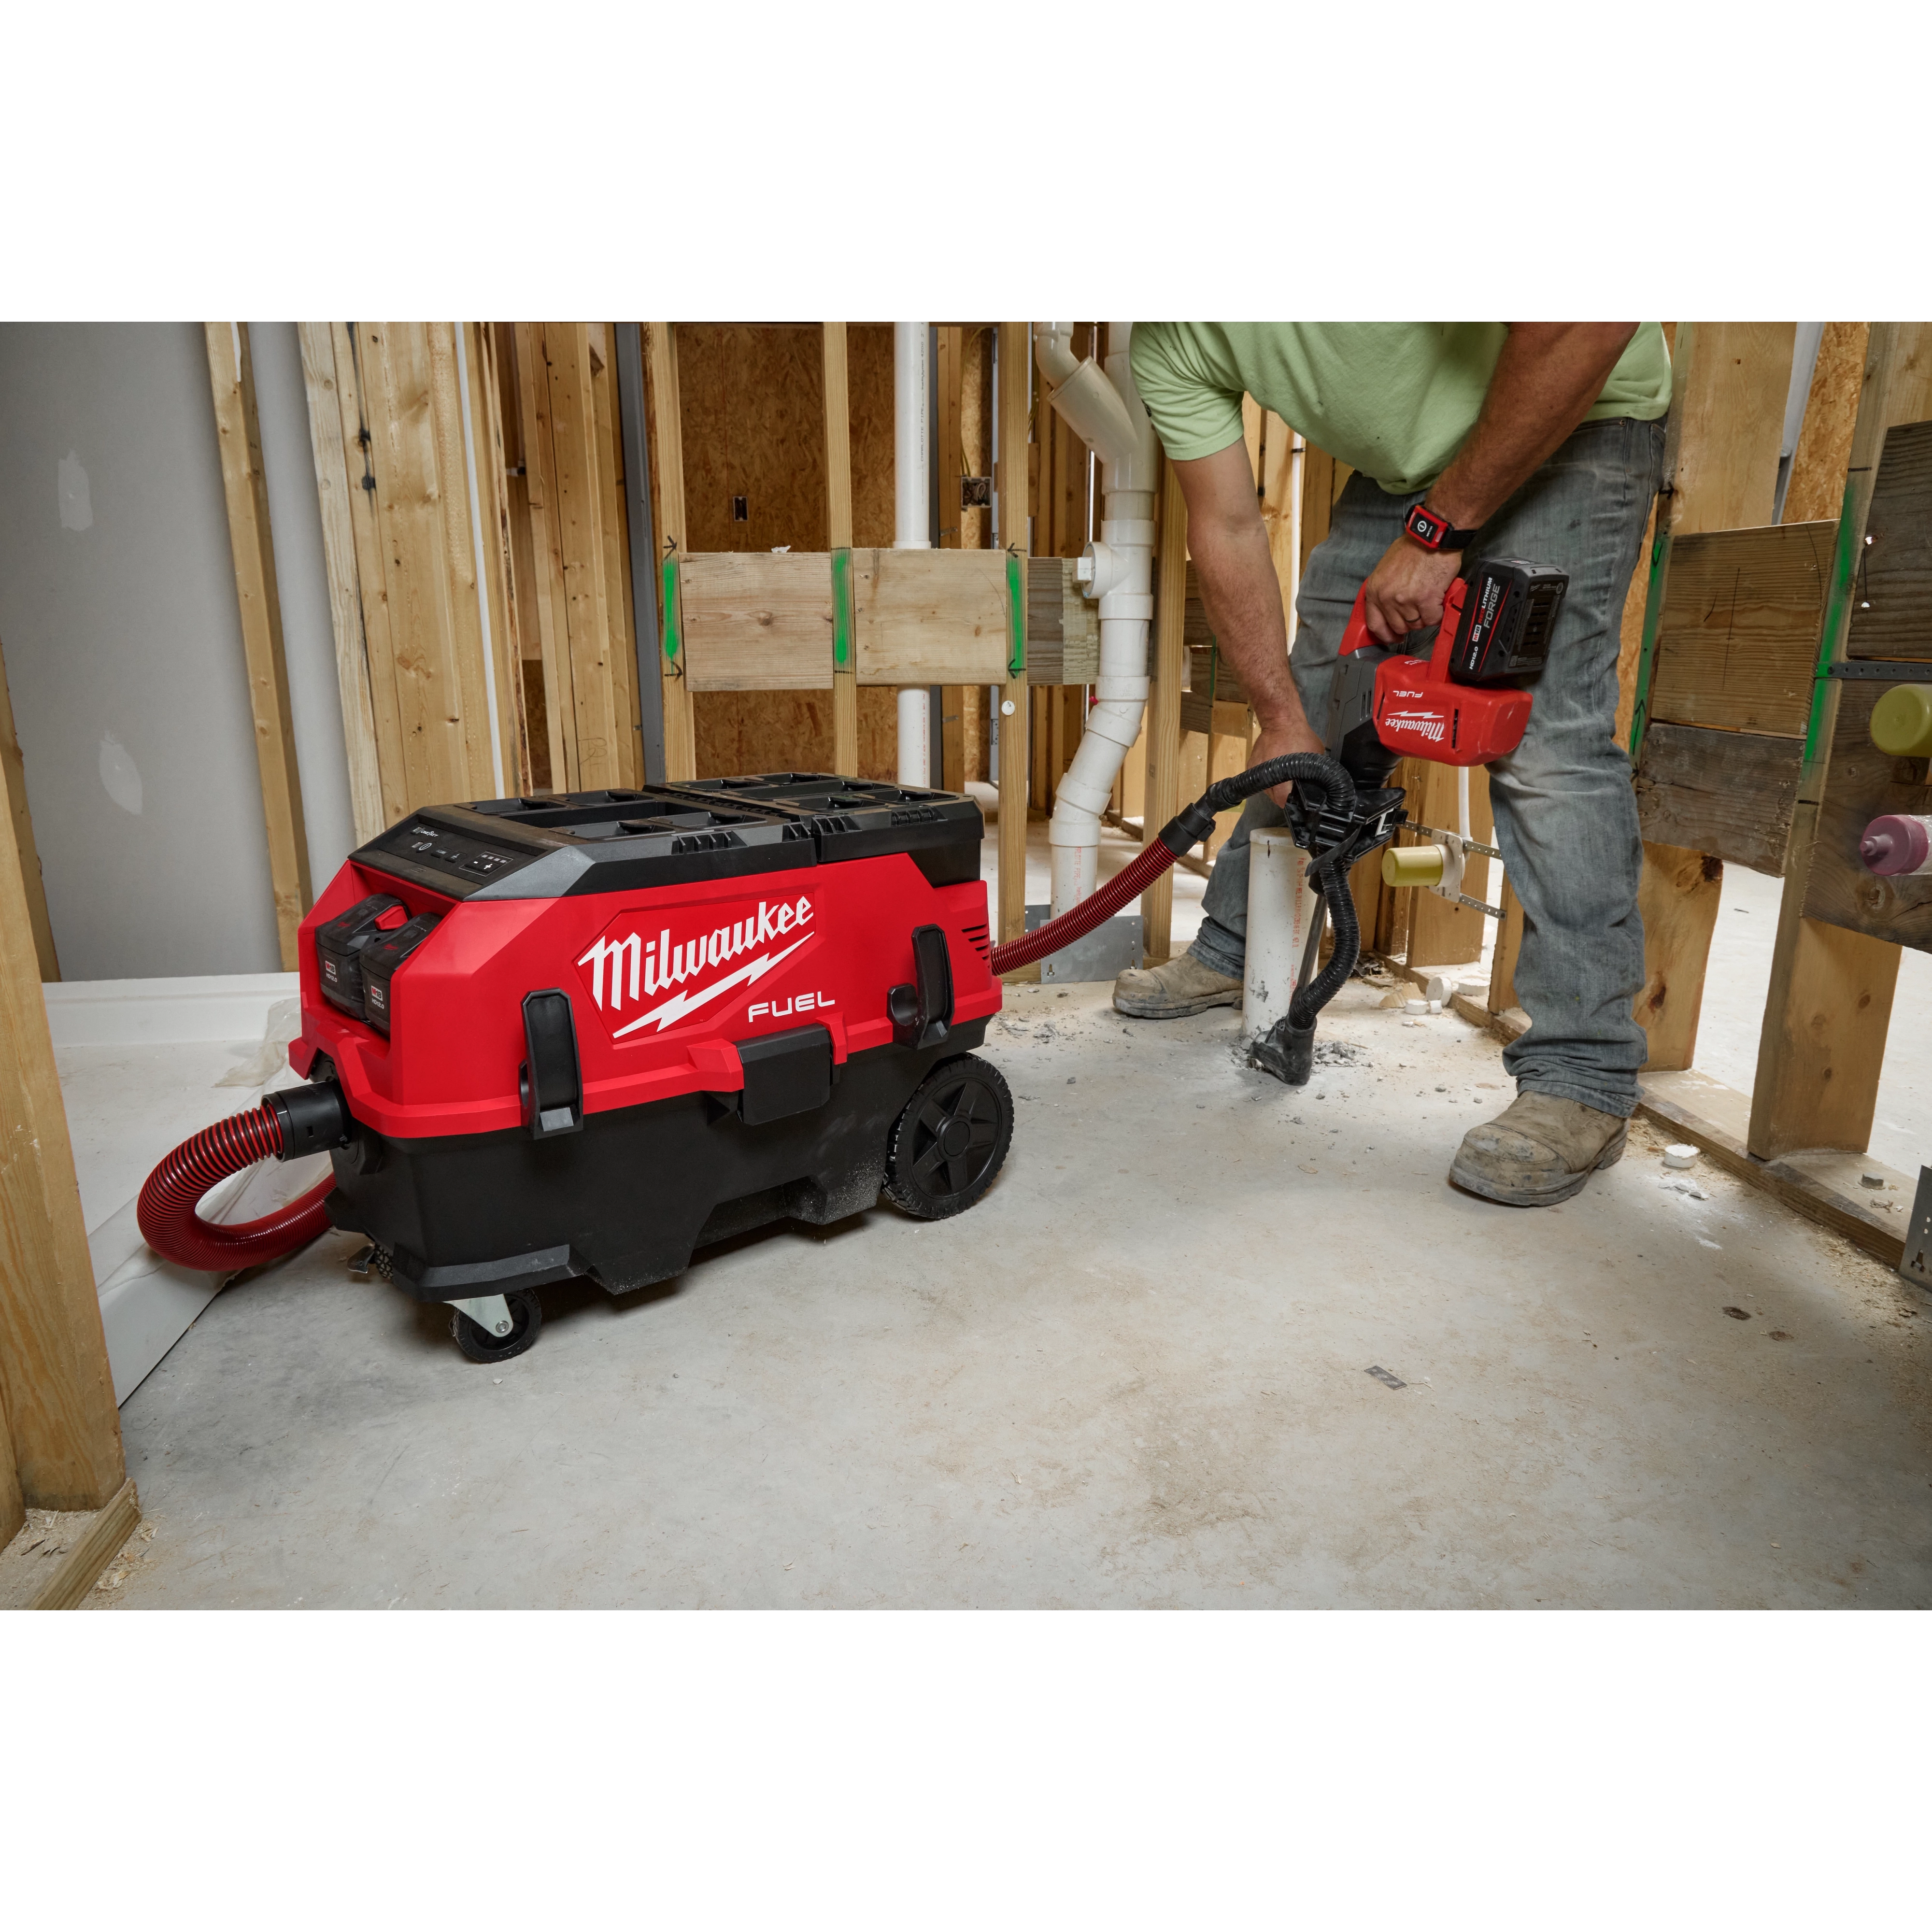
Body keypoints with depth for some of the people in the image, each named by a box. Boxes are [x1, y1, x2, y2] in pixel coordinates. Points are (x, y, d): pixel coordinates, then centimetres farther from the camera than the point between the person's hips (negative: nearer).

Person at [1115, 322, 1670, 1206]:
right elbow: (1228, 528, -11)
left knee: (1545, 737, -20)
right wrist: (1281, 720, -16)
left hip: (1571, 421, -6)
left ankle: (1581, 1082, -17)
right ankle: (1233, 952, 21)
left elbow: (1588, 332, -33)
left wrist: (1437, 532, -28)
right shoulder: (1167, 345, -12)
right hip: (1402, 467, 7)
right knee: (1310, 709, 5)